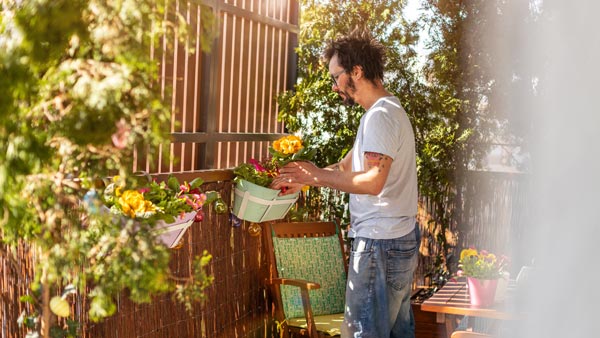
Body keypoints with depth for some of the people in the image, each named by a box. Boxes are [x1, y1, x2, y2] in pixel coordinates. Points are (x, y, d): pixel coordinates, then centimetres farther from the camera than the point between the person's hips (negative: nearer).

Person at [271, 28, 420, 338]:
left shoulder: (380, 115, -16)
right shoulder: (387, 111, 17)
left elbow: (373, 182, -25)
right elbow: (345, 167, 20)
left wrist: (316, 176, -16)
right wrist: (303, 180, 12)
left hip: (379, 244, -11)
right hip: (402, 241, 11)